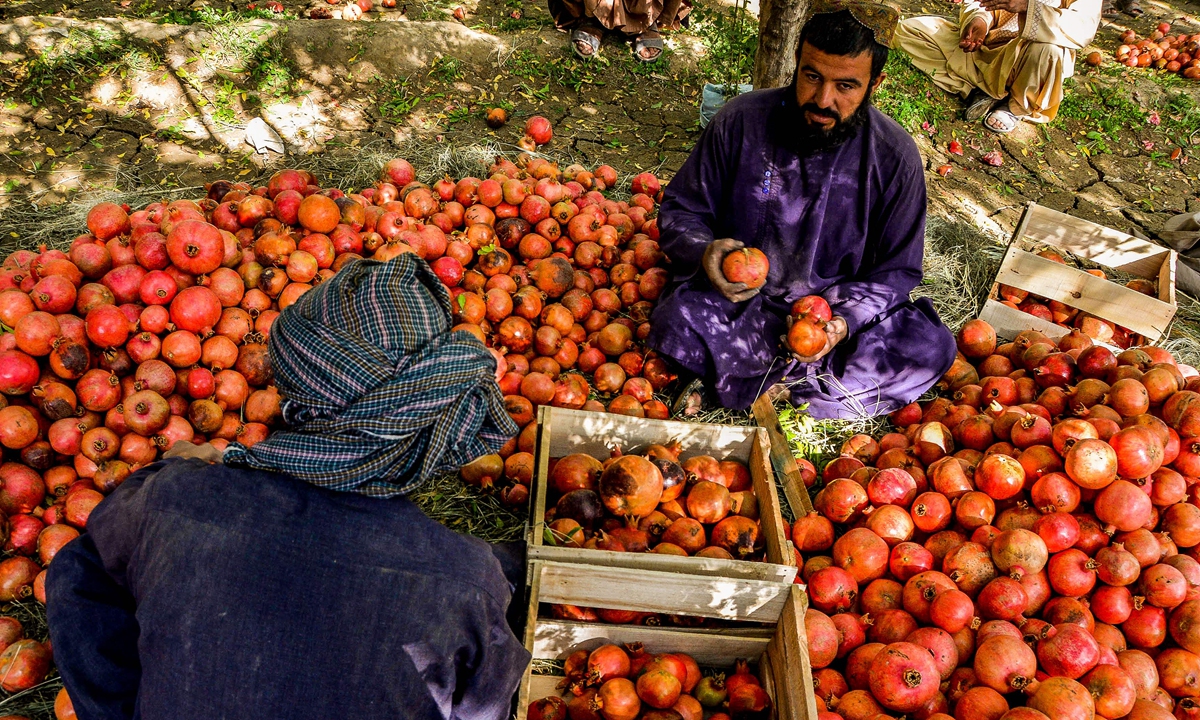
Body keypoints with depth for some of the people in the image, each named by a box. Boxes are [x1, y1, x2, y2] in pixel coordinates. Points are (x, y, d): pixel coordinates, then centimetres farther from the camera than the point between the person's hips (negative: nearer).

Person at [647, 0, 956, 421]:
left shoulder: (895, 158, -8)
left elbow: (896, 270, -1)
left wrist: (846, 319, -22)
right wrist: (705, 251, -25)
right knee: (675, 323, -32)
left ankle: (730, 376, -19)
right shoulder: (741, 121, -10)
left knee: (931, 348, -24)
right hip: (739, 301, -2)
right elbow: (679, 211, -1)